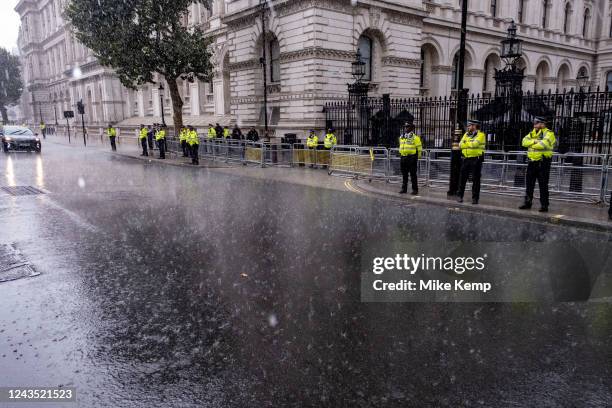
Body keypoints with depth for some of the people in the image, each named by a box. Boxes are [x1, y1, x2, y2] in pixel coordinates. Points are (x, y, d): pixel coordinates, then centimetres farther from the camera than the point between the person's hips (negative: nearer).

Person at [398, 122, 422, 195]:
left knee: (413, 175, -3)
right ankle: (404, 189, 17)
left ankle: (415, 189, 3)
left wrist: (417, 157, -6)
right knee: (404, 175, 10)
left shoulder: (415, 137, -6)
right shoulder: (401, 137, 14)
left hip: (412, 158, -6)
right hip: (403, 158, 6)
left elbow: (419, 148, -5)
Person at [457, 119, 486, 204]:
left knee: (476, 179, -1)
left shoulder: (480, 135, -4)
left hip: (476, 160, -5)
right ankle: (460, 196, 15)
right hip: (466, 159, 5)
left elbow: (474, 144, -20)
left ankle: (475, 198, 5)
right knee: (462, 178, 7)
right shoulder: (466, 134, 14)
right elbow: (461, 144, 1)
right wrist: (470, 144, -11)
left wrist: (466, 143, -4)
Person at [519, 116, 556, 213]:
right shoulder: (532, 133, 14)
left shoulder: (548, 133, -8)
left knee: (543, 185, -3)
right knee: (529, 183, 12)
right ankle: (527, 203, 22)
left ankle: (544, 205, 3)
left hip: (543, 163, -7)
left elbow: (544, 144, -25)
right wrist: (534, 141, -17)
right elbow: (525, 141, 0)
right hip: (532, 162, 7)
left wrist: (531, 145, -9)